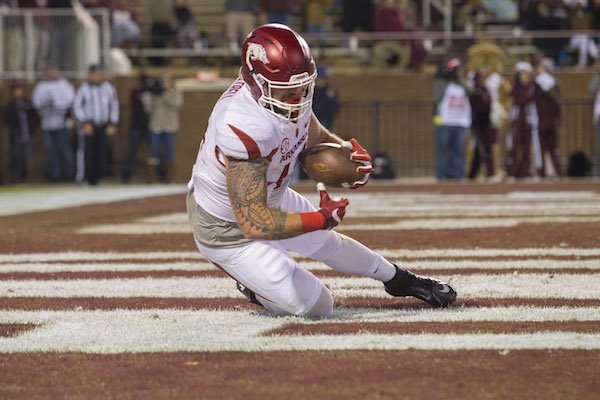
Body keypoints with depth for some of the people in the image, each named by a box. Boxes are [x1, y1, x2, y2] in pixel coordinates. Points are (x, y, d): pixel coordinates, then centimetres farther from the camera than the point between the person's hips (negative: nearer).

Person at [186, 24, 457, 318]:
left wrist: (345, 149, -13)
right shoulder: (244, 127, -41)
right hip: (228, 228, -8)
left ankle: (399, 280, 53)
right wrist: (323, 218, -30)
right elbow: (254, 223, -39)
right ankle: (255, 286, 20)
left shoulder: (295, 95, -14)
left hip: (269, 198, 8)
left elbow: (314, 137, 10)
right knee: (316, 306, -6)